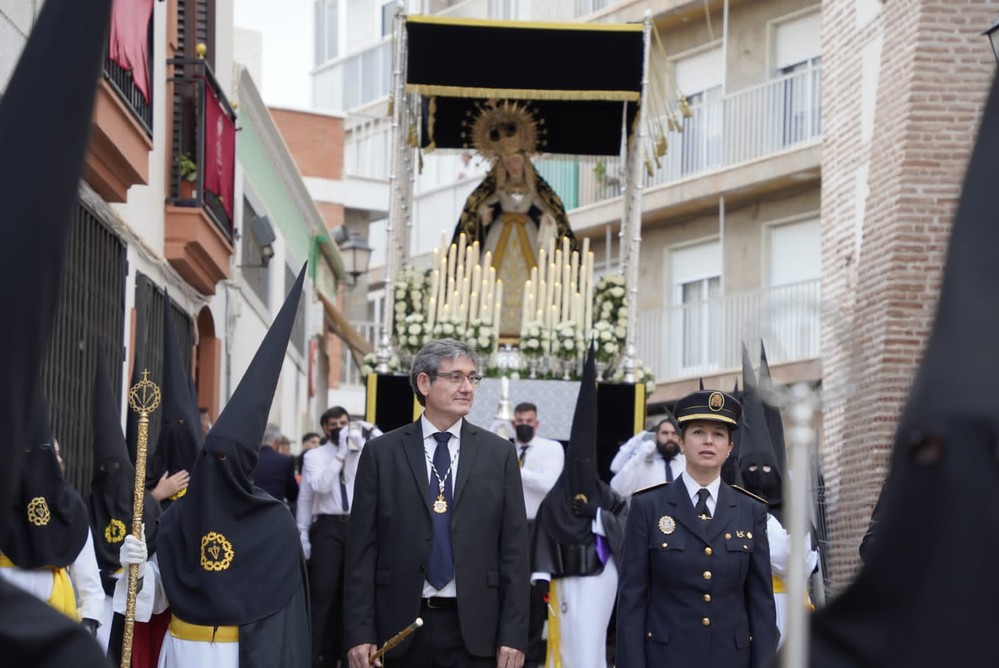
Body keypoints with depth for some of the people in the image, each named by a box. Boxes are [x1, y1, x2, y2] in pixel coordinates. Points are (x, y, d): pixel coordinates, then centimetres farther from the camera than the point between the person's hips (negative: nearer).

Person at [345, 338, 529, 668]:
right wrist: (360, 632, -4)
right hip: (400, 625, 0)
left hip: (473, 628, 0)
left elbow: (513, 549, 4)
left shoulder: (499, 453, 6)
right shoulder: (381, 453, 4)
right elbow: (362, 548, 2)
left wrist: (513, 634, -2)